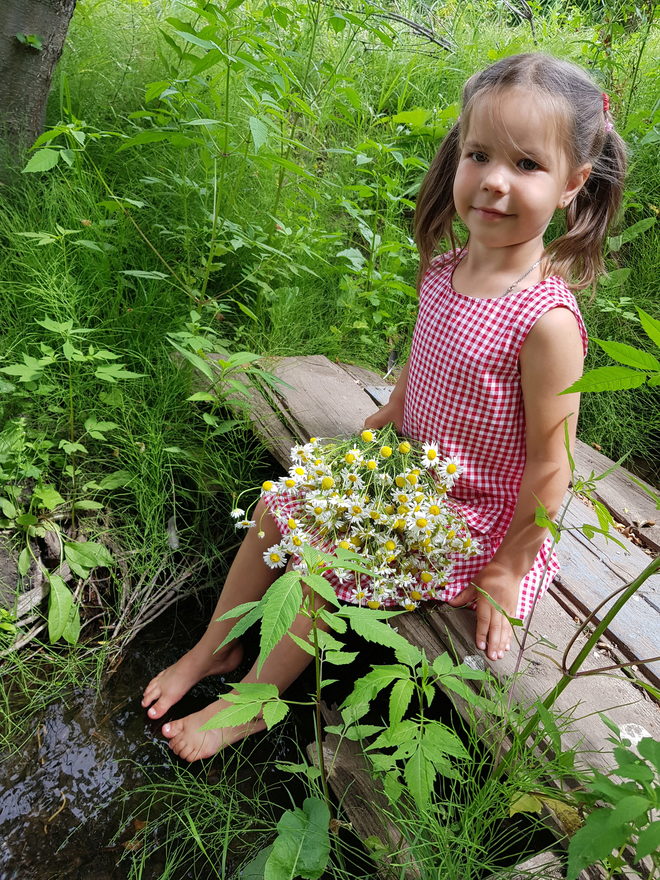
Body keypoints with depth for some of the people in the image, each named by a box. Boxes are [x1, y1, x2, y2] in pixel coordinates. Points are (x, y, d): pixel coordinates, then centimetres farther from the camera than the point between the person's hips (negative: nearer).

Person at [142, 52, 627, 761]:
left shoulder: (547, 318, -28)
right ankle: (217, 645, 27)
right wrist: (377, 429, 16)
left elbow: (550, 466, -21)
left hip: (468, 516, -7)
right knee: (277, 507, 6)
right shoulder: (444, 271, -6)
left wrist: (503, 579, -15)